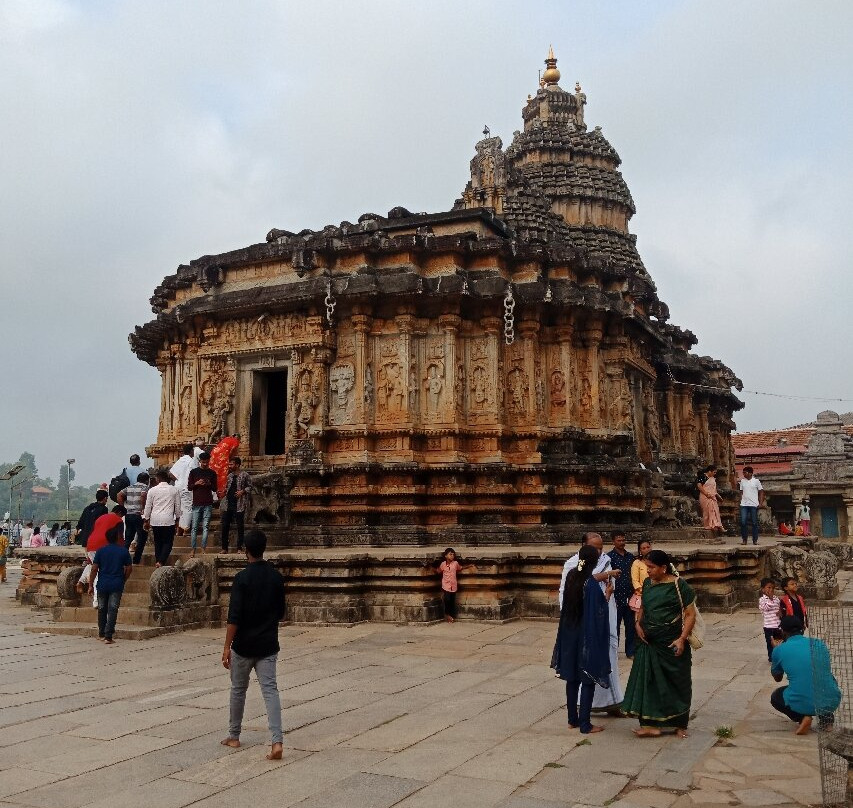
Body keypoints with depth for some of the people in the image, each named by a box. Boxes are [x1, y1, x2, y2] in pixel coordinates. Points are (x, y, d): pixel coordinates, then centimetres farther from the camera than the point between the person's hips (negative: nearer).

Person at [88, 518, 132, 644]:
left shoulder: (100, 551, -1)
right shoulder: (123, 551, -2)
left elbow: (94, 569, -3)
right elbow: (129, 568, 1)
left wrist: (91, 584, 4)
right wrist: (123, 580, 16)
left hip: (102, 585, 1)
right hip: (117, 585, -1)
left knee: (102, 609, 16)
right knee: (112, 610, -1)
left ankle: (101, 634, 27)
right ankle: (108, 636, -7)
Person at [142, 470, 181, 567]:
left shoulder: (152, 490, 1)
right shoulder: (174, 490, 2)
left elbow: (148, 506, 5)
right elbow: (178, 506, 8)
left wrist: (146, 520, 15)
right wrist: (177, 518, 20)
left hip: (155, 520, 1)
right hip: (169, 520, -1)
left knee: (158, 542, 13)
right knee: (168, 542, 3)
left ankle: (157, 561, 13)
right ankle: (161, 561, -11)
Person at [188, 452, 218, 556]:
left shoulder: (212, 473, 10)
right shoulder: (194, 472, 6)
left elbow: (215, 489, 12)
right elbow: (189, 487, 6)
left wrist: (209, 484, -8)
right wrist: (197, 483, -12)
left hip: (208, 504, 1)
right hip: (196, 503, -1)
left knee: (205, 527, -3)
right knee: (195, 527, -1)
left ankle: (204, 548, -2)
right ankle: (193, 549, 1)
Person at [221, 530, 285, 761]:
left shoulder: (242, 578, -13)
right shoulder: (276, 577, 2)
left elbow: (234, 617, -16)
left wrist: (227, 647, -12)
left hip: (244, 645, -3)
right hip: (268, 645, 3)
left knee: (238, 690, 15)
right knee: (270, 691, -1)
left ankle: (234, 736, 30)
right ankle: (277, 741, -13)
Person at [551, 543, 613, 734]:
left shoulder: (572, 576, -1)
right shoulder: (592, 584, -21)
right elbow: (598, 612, -19)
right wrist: (607, 594, -4)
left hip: (569, 635, 7)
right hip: (588, 637, -7)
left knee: (572, 677, 15)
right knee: (588, 679, 3)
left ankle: (573, 719, 24)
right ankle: (585, 724, 8)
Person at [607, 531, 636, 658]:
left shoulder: (630, 556, 11)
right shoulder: (610, 556, -4)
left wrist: (634, 594, 8)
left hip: (629, 595, 4)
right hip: (616, 595, -4)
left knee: (631, 625, 9)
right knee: (615, 625, 3)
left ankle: (630, 651, 19)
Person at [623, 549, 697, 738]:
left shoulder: (678, 586, -11)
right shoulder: (647, 583, 6)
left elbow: (690, 614, -10)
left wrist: (682, 639, -18)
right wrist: (638, 623, 1)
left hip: (671, 644, -5)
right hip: (649, 643, 5)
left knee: (677, 683, 7)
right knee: (648, 680, 2)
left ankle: (680, 725, 22)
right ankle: (653, 724, 8)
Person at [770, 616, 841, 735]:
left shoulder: (779, 650, 1)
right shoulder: (820, 644, 9)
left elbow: (777, 678, 20)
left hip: (801, 705, -3)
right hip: (831, 702, 3)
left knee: (775, 697, 30)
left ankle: (802, 718, 4)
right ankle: (826, 716, 15)